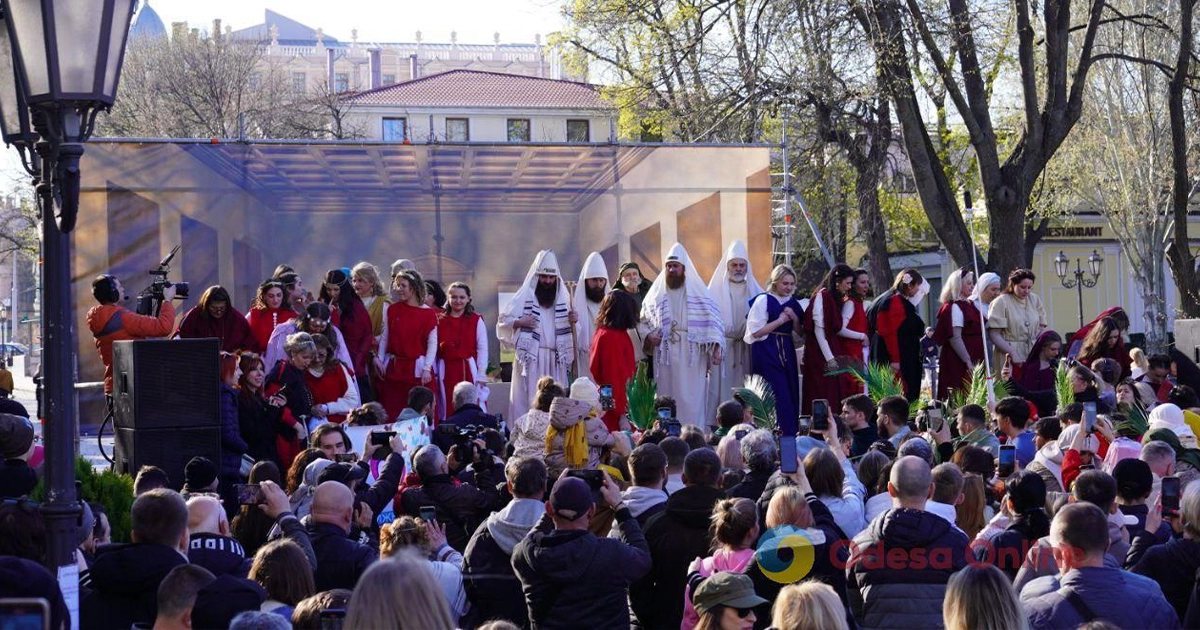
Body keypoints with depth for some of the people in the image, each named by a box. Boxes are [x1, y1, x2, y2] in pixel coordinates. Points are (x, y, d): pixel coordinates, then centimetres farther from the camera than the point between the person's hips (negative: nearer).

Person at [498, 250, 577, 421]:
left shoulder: (563, 298, 12)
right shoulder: (524, 297, -1)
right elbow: (502, 320, 0)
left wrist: (573, 321, 1)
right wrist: (520, 322, -17)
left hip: (555, 360, 4)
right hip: (530, 358, -4)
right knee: (529, 401, -7)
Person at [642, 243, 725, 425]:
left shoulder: (697, 291, 3)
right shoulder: (656, 293, 11)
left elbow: (713, 321, -2)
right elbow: (643, 320, 17)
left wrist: (716, 348, -13)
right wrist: (648, 337, -3)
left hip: (692, 357, -2)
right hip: (664, 357, 2)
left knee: (692, 400, -5)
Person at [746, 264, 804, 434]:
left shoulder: (792, 303, 13)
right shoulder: (763, 300, -5)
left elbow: (800, 332, 14)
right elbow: (756, 331, -11)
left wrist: (794, 318, -4)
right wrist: (780, 320, -11)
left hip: (787, 353, 6)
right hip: (767, 354, -6)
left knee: (791, 395, 3)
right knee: (776, 395, -12)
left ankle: (791, 434, 9)